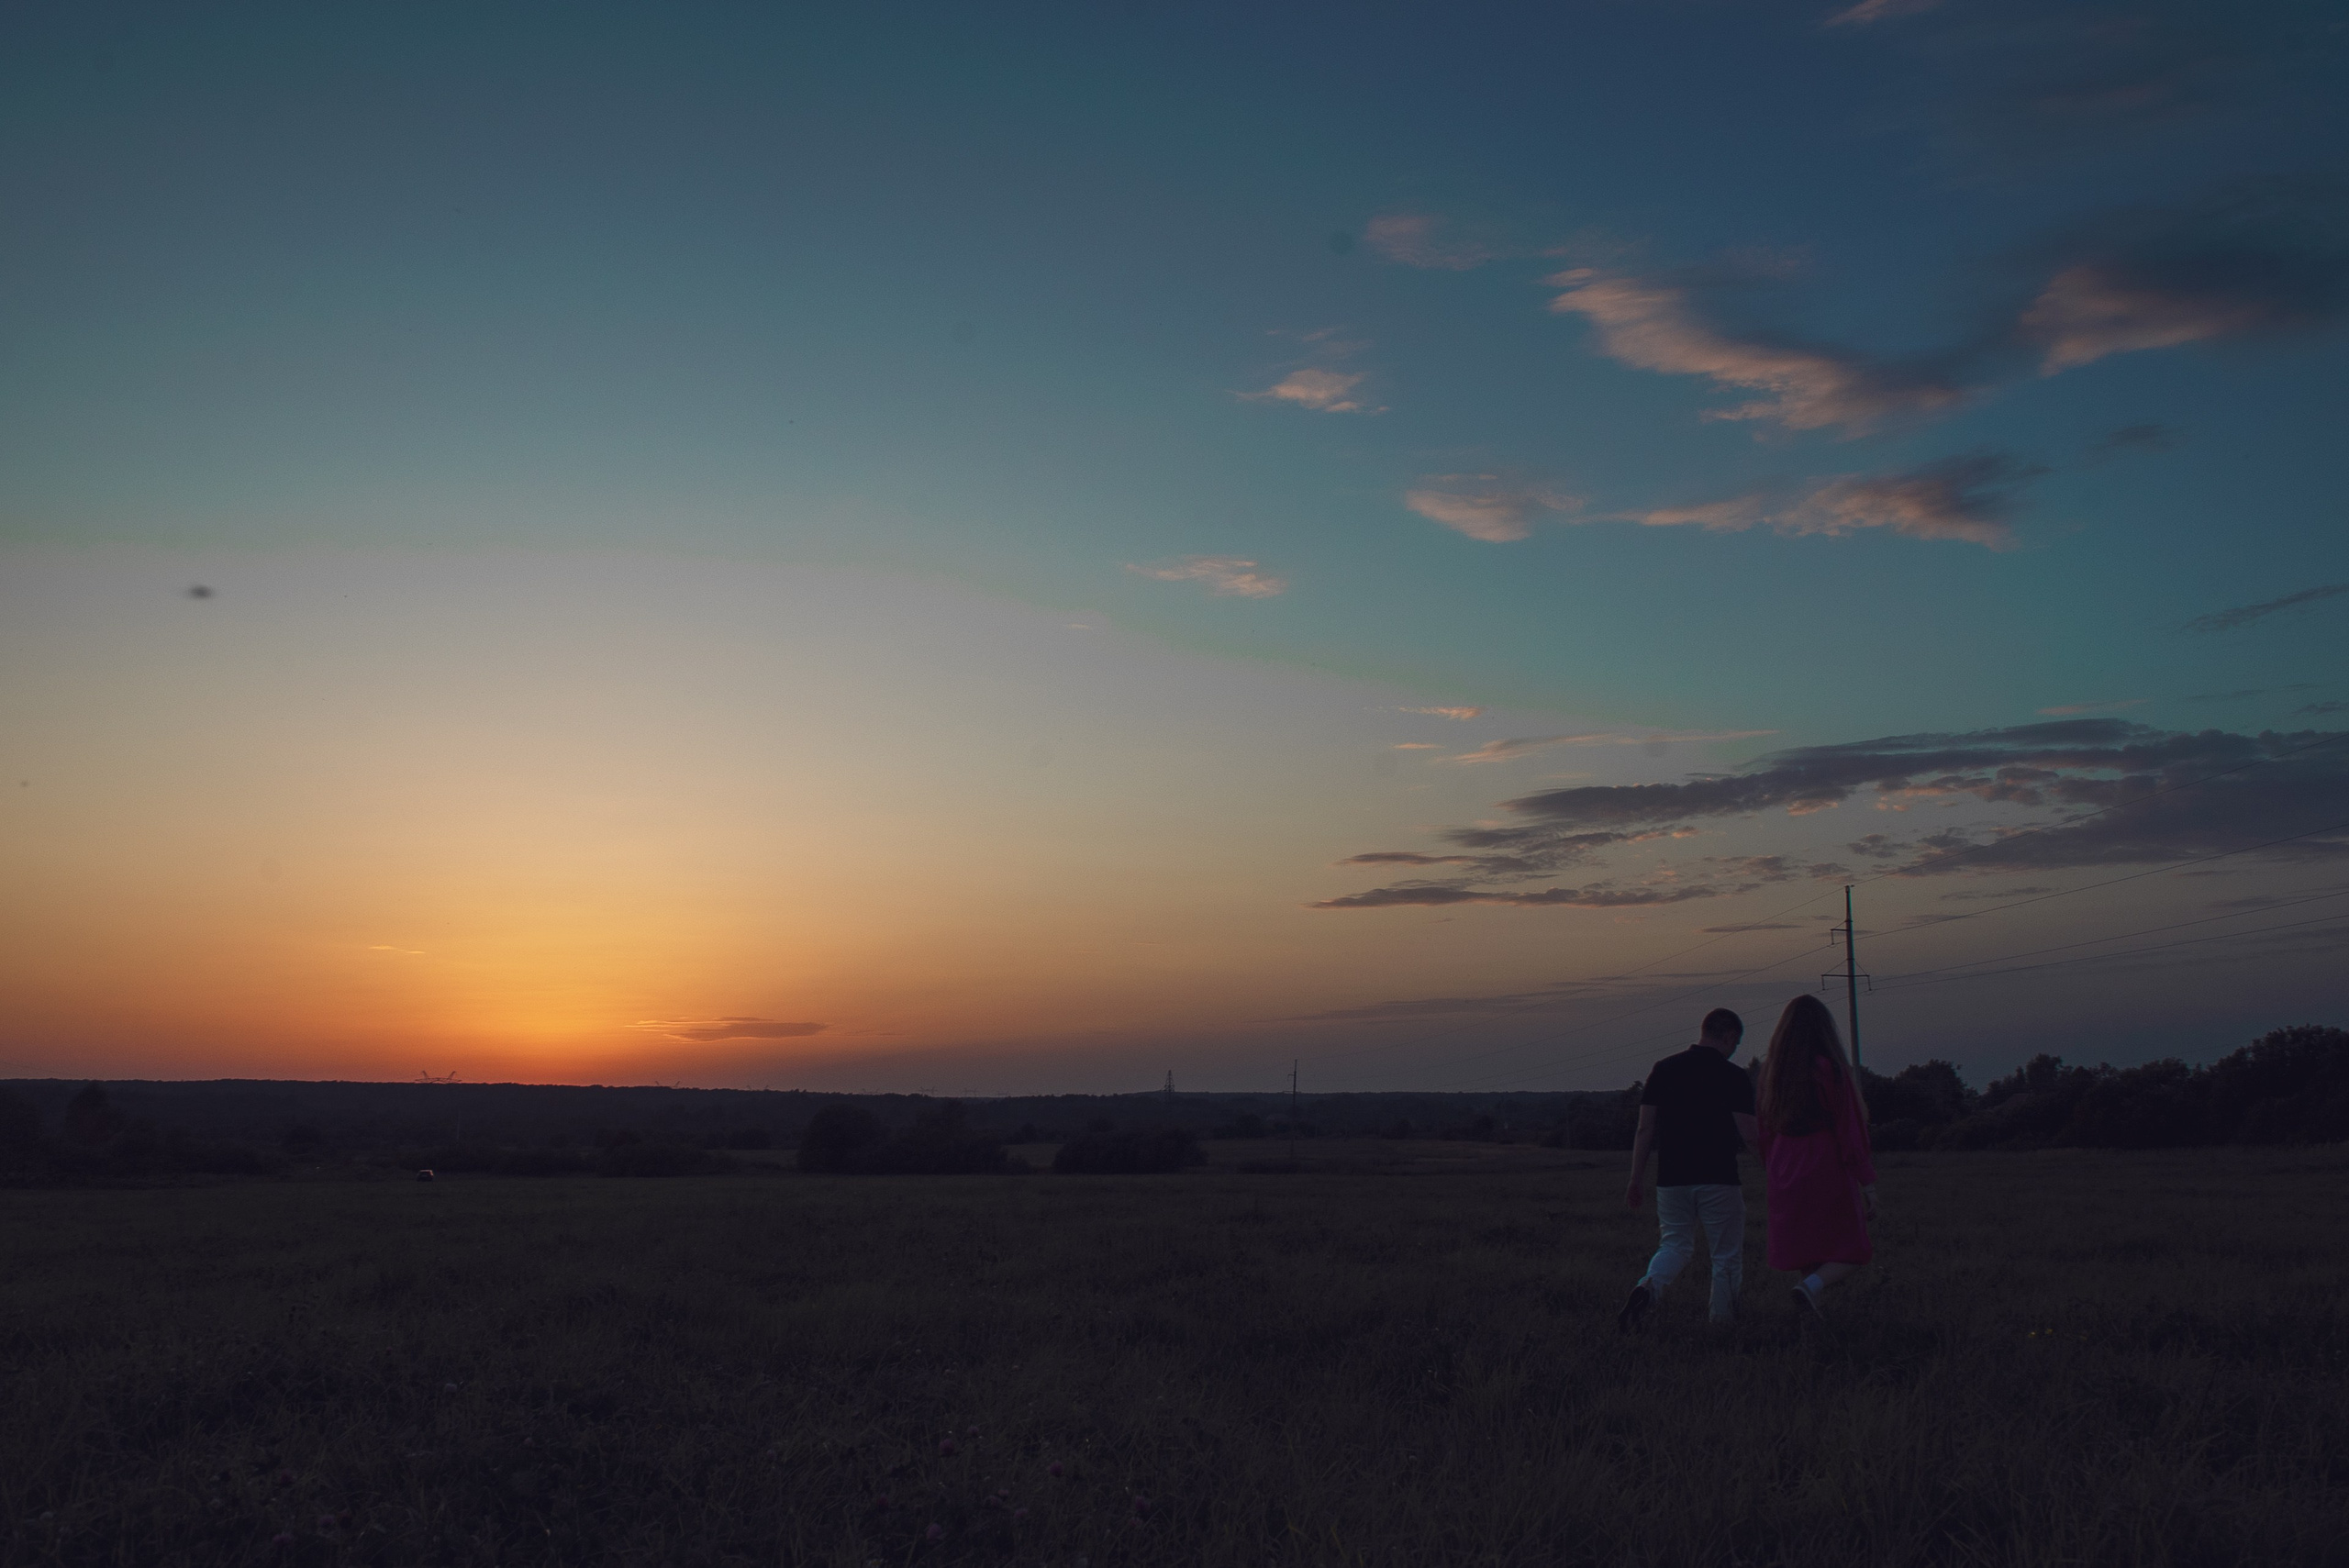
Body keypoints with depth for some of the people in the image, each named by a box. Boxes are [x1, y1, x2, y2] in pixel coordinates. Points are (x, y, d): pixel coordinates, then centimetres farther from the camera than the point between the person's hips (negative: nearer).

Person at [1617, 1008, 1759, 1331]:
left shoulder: (1663, 1070, 4)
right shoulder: (1734, 1077, -6)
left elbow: (1644, 1130, 2)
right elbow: (1749, 1136, -10)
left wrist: (1635, 1180, 8)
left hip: (1671, 1180, 3)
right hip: (1719, 1181, -3)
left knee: (1675, 1246, 13)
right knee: (1726, 1257, 13)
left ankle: (1647, 1287, -14)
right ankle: (1723, 1321, 18)